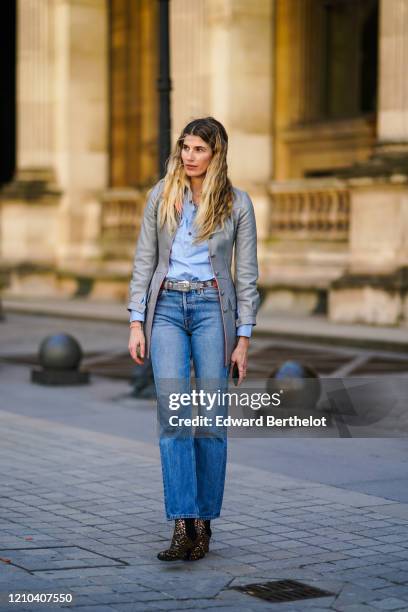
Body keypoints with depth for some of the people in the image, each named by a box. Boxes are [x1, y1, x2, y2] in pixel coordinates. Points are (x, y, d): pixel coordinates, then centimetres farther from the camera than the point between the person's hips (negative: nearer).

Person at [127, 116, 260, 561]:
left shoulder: (236, 203, 2)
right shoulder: (161, 196, 7)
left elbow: (246, 274, 3)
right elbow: (144, 261, 8)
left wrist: (243, 339, -1)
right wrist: (136, 323, 0)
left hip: (213, 307, -1)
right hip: (167, 307, 1)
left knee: (210, 418, 0)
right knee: (173, 415, -10)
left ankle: (204, 523, 10)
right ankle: (182, 525, -12)